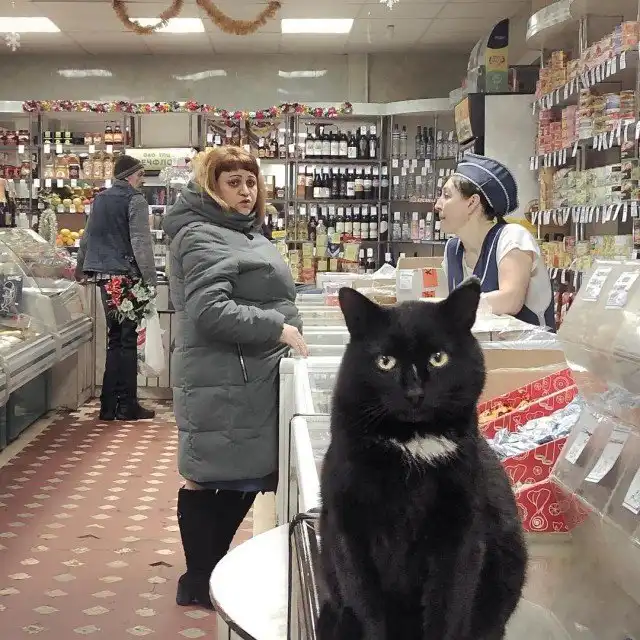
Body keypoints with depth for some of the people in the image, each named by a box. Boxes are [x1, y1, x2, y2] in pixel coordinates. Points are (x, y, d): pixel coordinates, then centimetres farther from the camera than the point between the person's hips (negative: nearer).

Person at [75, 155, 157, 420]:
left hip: (104, 277, 7)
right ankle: (127, 405, 1)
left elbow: (87, 237, 22)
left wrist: (80, 270, 34)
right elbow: (141, 243, -16)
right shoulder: (135, 200, -8)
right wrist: (151, 279, -16)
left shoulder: (100, 199, 14)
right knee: (128, 340, -2)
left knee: (115, 339, 12)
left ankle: (109, 405, 13)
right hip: (127, 277, -7)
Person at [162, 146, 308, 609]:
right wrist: (278, 328, -21)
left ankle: (213, 568, 26)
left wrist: (281, 327, 15)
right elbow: (210, 311, -25)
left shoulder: (242, 231, 18)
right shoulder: (202, 236, -14)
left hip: (247, 379, 10)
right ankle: (199, 582, 11)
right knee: (208, 478, 0)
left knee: (242, 476, 14)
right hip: (223, 382, -10)